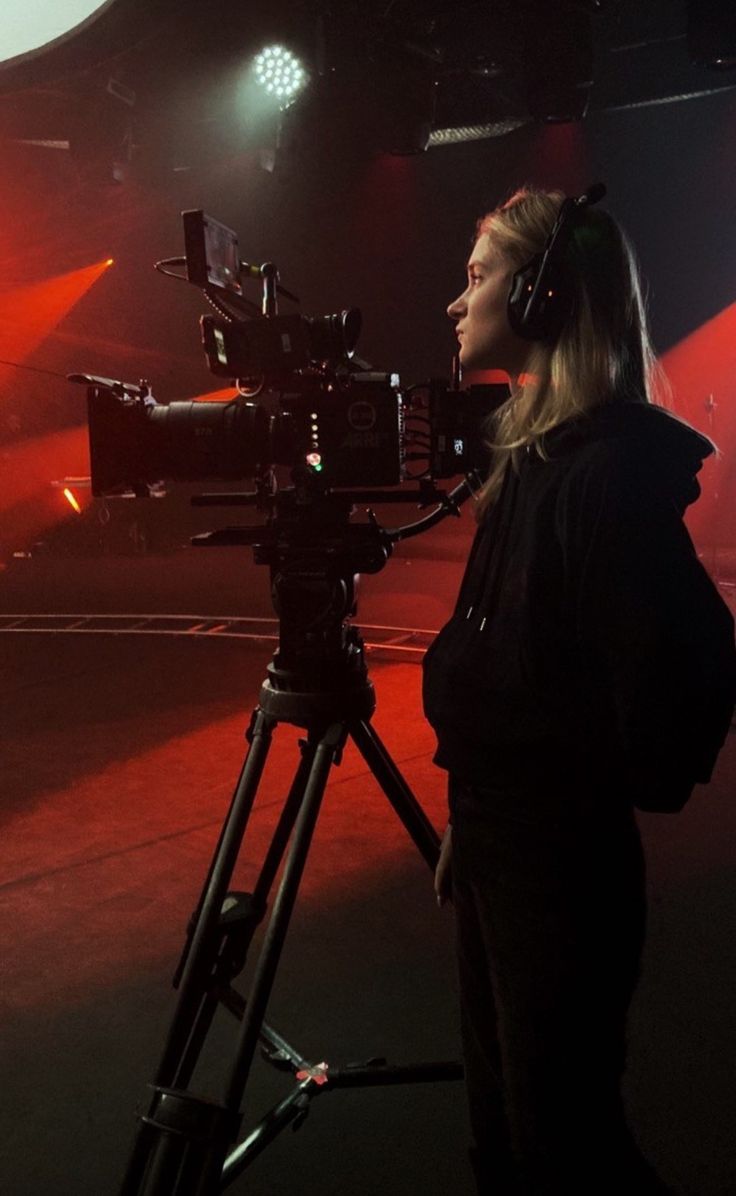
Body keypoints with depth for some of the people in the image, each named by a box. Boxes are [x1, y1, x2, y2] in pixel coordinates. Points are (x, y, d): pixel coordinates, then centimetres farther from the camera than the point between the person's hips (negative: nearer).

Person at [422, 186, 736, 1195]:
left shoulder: (610, 469, -23)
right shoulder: (535, 451, 6)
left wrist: (616, 793, -11)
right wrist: (471, 811, 13)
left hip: (557, 854, -8)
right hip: (499, 830, 9)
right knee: (500, 1111, 23)